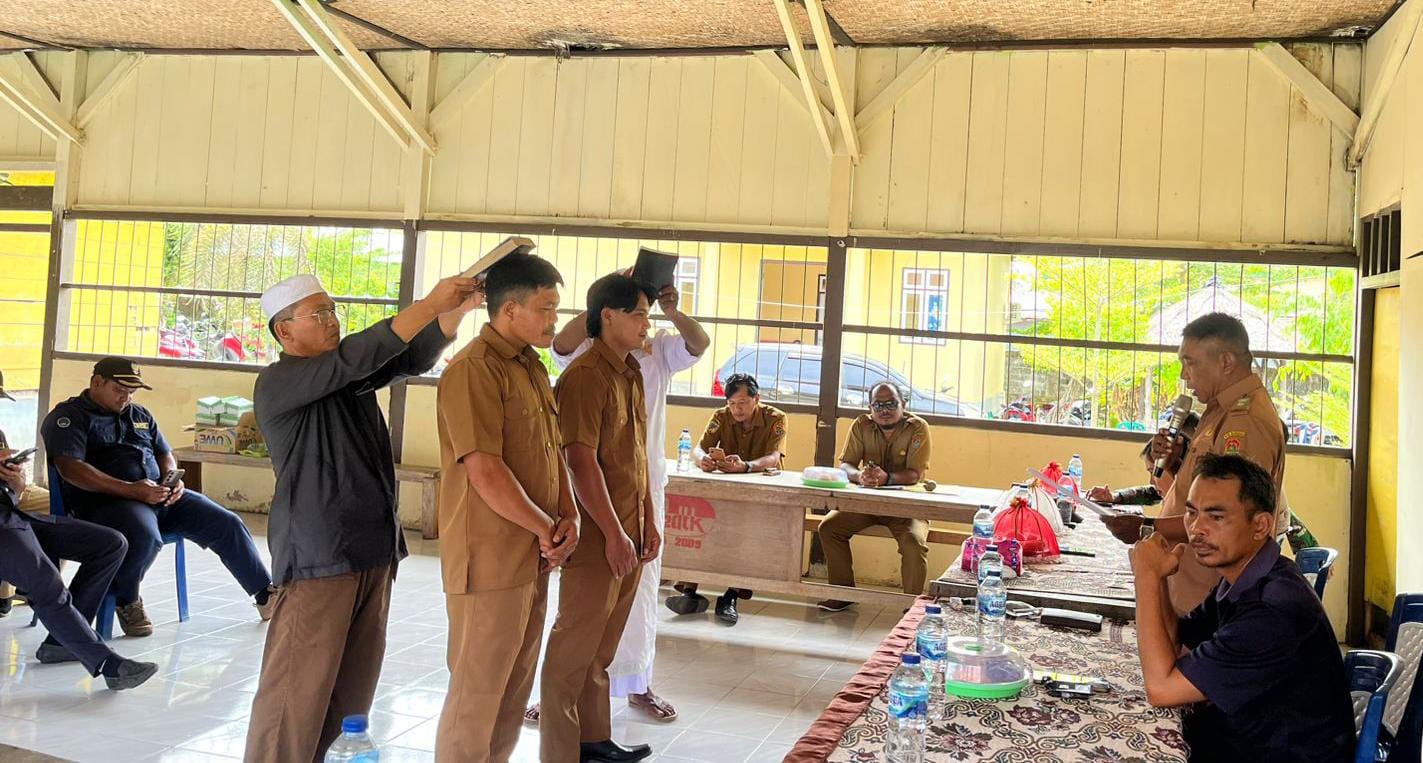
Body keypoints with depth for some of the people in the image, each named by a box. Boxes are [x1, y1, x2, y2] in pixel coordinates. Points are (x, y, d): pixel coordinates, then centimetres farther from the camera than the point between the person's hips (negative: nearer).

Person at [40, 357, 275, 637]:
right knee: (146, 537, -38)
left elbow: (165, 453, 27)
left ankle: (266, 594, 8)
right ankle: (126, 601, -7)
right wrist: (131, 490, -24)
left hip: (160, 495, 7)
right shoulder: (69, 416, 0)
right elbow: (70, 468, -14)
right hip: (105, 500, -7)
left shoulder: (140, 415, 24)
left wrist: (173, 479, 1)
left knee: (228, 524, -4)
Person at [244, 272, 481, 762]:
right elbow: (356, 356, -22)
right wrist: (430, 303, -23)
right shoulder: (276, 383, -10)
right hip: (318, 557, -7)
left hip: (373, 551, 8)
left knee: (354, 684, 13)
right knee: (299, 686, -4)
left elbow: (413, 358, 6)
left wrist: (456, 310, -12)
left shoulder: (352, 376, 13)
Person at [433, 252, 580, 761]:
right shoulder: (474, 370, -16)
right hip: (491, 560, -9)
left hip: (534, 557, 9)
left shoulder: (532, 367, 13)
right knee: (477, 690, 3)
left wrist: (567, 516, 0)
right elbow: (486, 473, -22)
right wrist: (546, 529, -12)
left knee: (516, 685, 19)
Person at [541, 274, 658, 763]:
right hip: (597, 538, -8)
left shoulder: (632, 374, 13)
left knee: (601, 648, 18)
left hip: (628, 534, 8)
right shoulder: (586, 376, -14)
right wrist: (614, 534, -19)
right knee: (574, 648, 2)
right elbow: (581, 461, -20)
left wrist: (647, 523, 16)